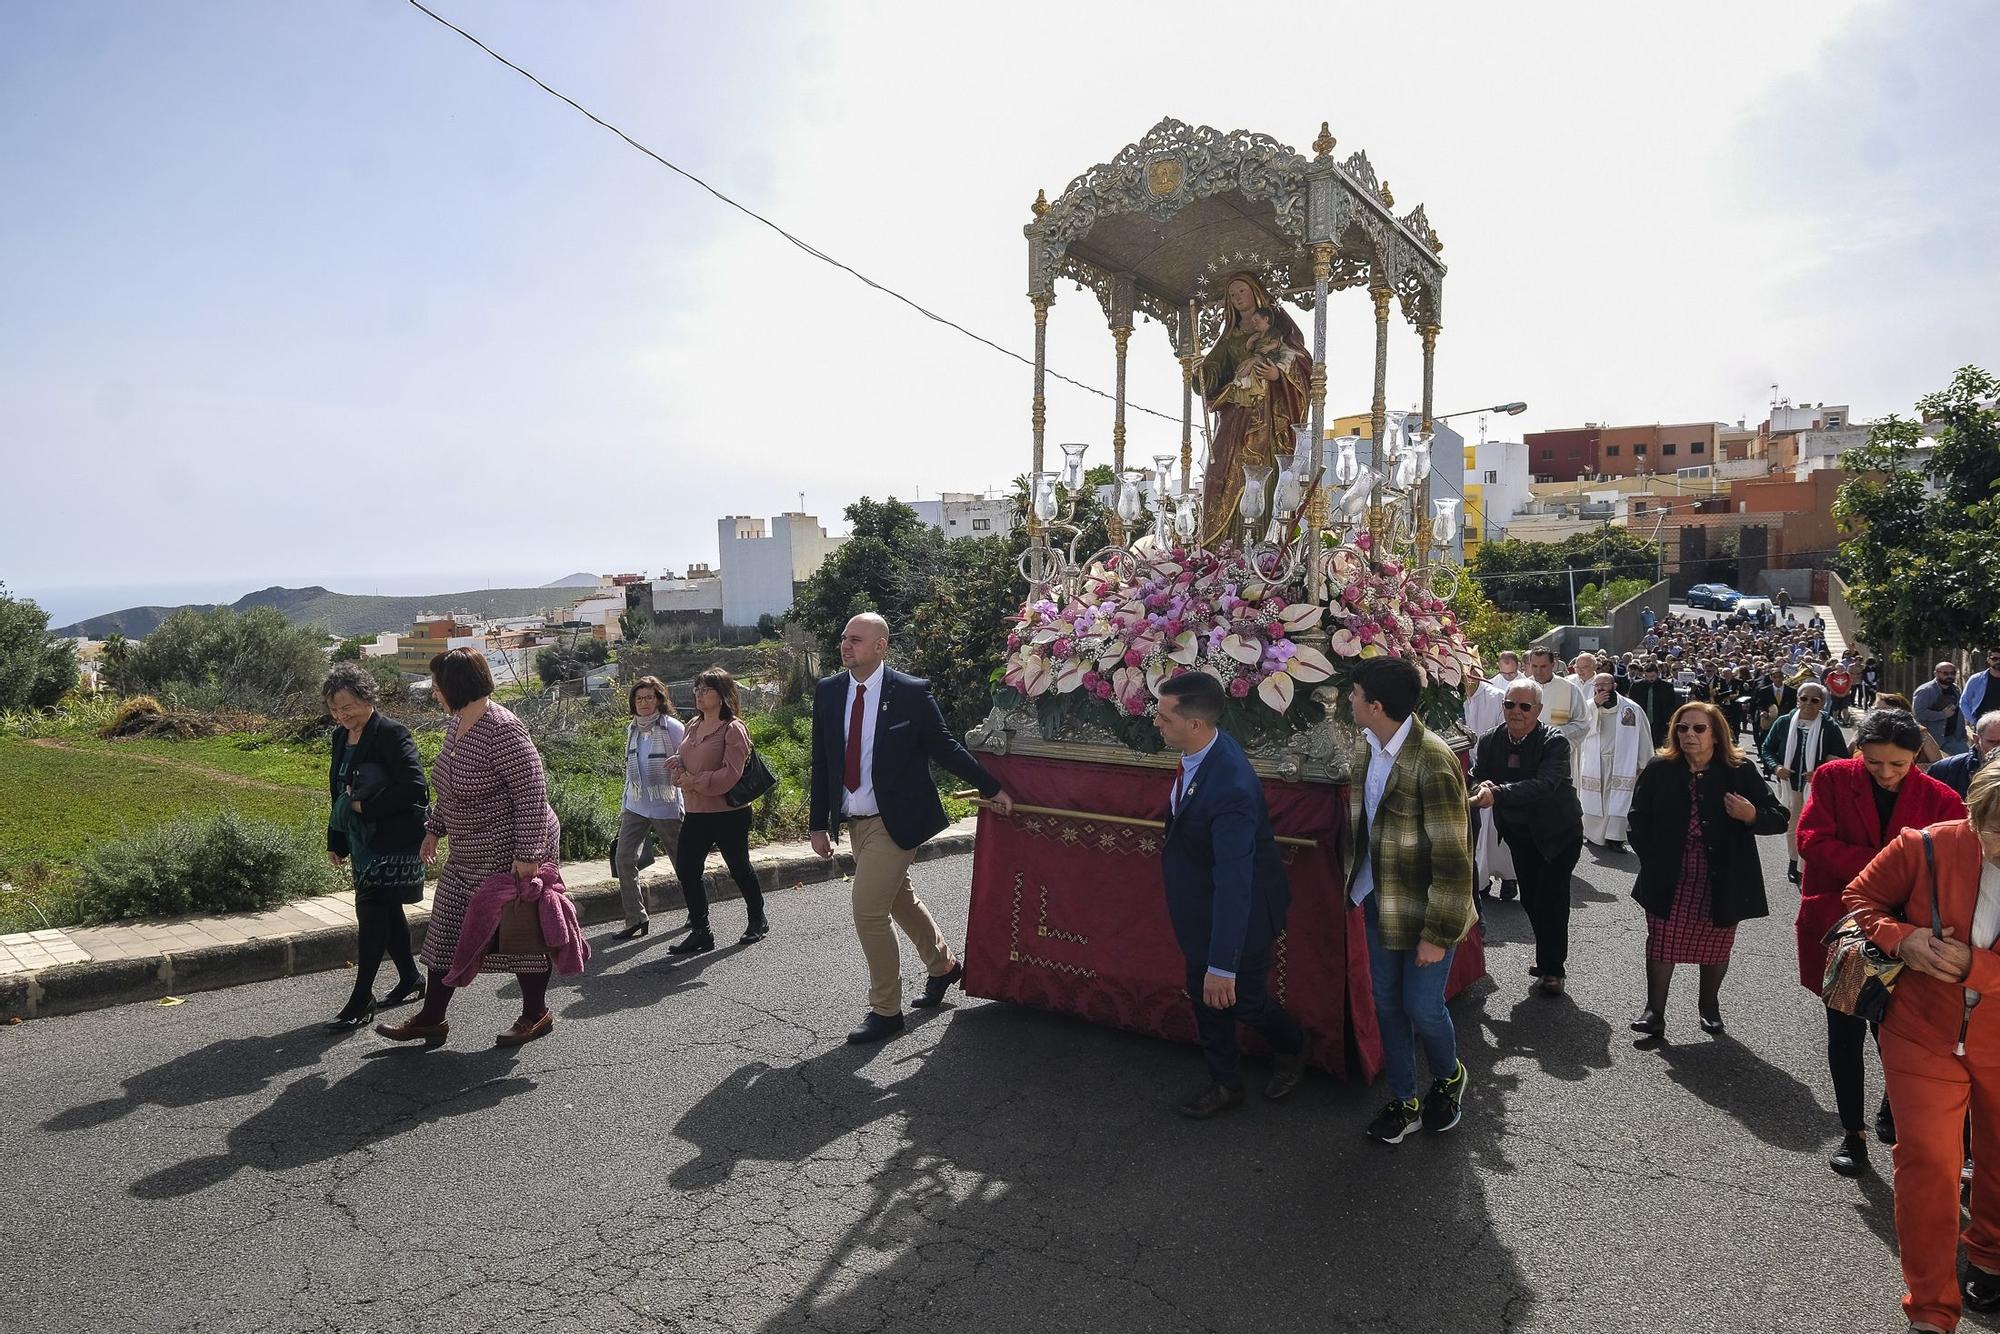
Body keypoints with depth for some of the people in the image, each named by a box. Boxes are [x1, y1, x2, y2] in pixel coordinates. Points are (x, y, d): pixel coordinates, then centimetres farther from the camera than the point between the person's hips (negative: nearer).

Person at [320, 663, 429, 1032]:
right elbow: (339, 791, 19)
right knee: (386, 911, 15)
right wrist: (335, 841, 18)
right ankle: (410, 979, 30)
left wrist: (365, 806, -18)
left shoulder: (391, 733, -16)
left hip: (393, 839, -8)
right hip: (363, 841, 8)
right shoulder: (341, 736, 10)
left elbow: (414, 787, -22)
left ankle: (361, 1002, -3)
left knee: (370, 911, -9)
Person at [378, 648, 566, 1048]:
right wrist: (435, 829, 22)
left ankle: (536, 1014, 22)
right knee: (447, 932, 13)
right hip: (468, 857, 10)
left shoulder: (502, 731, -23)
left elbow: (533, 793, -24)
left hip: (512, 854, -10)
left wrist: (527, 855, -25)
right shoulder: (456, 725, 7)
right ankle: (431, 1018, 25)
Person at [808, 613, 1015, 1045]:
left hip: (895, 821, -6)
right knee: (900, 900, 21)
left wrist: (992, 788, 0)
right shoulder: (828, 692, 2)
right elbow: (821, 762, 6)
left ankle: (885, 1011, 10)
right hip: (853, 822, 6)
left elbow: (944, 747, -3)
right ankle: (944, 965, 45)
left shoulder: (911, 692, -12)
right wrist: (819, 823, 6)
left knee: (868, 911, -9)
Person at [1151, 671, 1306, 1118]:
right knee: (1205, 998, 20)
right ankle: (1226, 1083, 41)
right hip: (1202, 907, 8)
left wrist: (1223, 965, -31)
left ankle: (1290, 1047, 47)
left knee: (1241, 997, 15)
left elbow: (1234, 883, -35)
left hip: (1240, 911, -8)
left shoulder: (1231, 788, -38)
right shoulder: (1202, 752, -11)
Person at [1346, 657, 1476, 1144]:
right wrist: (1356, 885, 15)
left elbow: (1453, 859, -22)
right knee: (1387, 1004, 14)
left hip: (1422, 911, -7)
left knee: (1422, 1008, 6)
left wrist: (1437, 934, -19)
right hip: (1379, 901, 7)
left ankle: (1448, 1078, 38)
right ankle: (1404, 1100, 33)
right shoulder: (1369, 752, 0)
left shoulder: (1432, 763, -25)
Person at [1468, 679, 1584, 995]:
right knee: (1530, 898, 12)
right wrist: (1480, 787, -34)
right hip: (1519, 833, 5)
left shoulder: (1555, 742, -22)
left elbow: (1545, 784, -36)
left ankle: (1553, 968, 14)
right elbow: (1476, 776, -8)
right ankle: (1548, 959, 33)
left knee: (1551, 898, -5)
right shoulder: (1490, 741, -6)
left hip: (1558, 832, -5)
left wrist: (1497, 794, -49)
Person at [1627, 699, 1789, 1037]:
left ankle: (1709, 1005, 38)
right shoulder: (1658, 770, -6)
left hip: (1722, 880, 0)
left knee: (1716, 945, 16)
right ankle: (1655, 1011, 15)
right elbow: (1639, 819, 4)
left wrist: (1752, 816, -26)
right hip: (1670, 878, 0)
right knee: (1662, 941, 4)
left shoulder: (1740, 772, -8)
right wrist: (1651, 858, -3)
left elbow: (1780, 819, -5)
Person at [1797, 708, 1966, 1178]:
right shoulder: (1832, 778, -5)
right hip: (1838, 928, 0)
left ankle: (1893, 1111, 34)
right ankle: (1852, 1131, 25)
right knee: (1844, 1032, 9)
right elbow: (1812, 841, -12)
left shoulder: (1940, 799, -3)